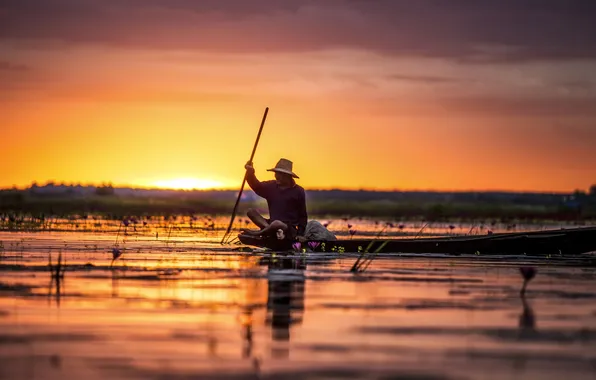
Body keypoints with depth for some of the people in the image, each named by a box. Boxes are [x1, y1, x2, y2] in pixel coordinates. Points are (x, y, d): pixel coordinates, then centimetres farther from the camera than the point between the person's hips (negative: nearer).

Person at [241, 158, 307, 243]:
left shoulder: (298, 191, -3)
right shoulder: (271, 186, 8)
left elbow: (303, 215, 2)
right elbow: (257, 186, -10)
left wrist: (300, 234, -5)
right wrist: (250, 173, -29)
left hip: (289, 229, -6)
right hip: (272, 224, 6)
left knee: (277, 223, -40)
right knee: (251, 212, -9)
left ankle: (257, 233, -17)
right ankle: (268, 228, -29)